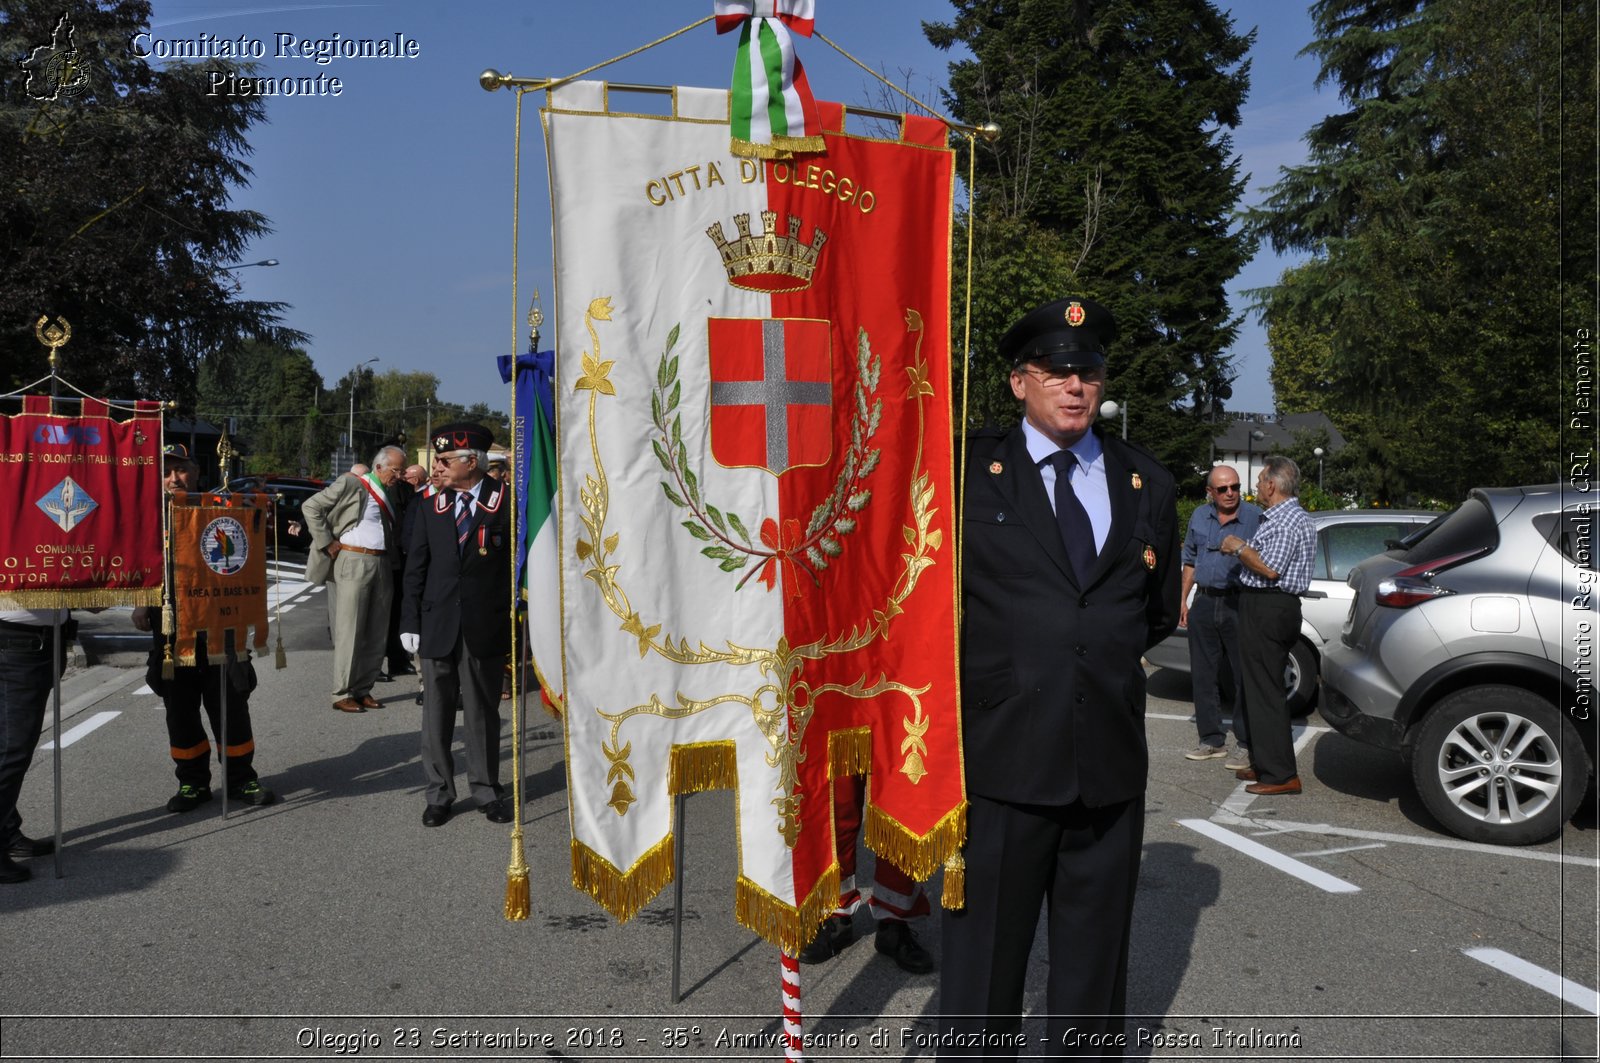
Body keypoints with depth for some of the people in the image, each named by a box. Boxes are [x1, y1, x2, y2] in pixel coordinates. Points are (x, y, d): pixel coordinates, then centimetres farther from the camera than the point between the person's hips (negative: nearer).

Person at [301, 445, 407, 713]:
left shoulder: (390, 494, 16)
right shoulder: (351, 485, -5)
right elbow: (311, 507, -8)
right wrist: (328, 543, -9)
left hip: (383, 565, 7)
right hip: (354, 562, -7)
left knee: (377, 634, 7)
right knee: (350, 632, -3)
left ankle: (363, 690, 17)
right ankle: (343, 694, 4)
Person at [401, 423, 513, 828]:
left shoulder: (507, 502, -3)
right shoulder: (430, 508, 8)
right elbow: (415, 569, 9)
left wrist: (516, 619, -9)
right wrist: (410, 622, 2)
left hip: (487, 627, -3)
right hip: (437, 627, 3)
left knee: (483, 712, 8)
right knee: (436, 714, 8)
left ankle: (486, 789, 22)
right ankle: (439, 792, 20)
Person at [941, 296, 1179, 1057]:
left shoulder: (1148, 485, 10)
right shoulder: (969, 471, -2)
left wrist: (1100, 648, 12)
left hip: (1112, 764, 4)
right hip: (1002, 759, -3)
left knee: (1094, 974, 16)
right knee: (984, 966, 7)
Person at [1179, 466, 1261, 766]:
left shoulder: (1255, 517, -5)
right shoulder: (1199, 517, 10)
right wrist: (1183, 599, 14)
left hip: (1239, 605, -5)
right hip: (1204, 603, 5)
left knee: (1245, 676, -2)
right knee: (1203, 676, 10)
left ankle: (1245, 745, 6)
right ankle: (1212, 740, 20)